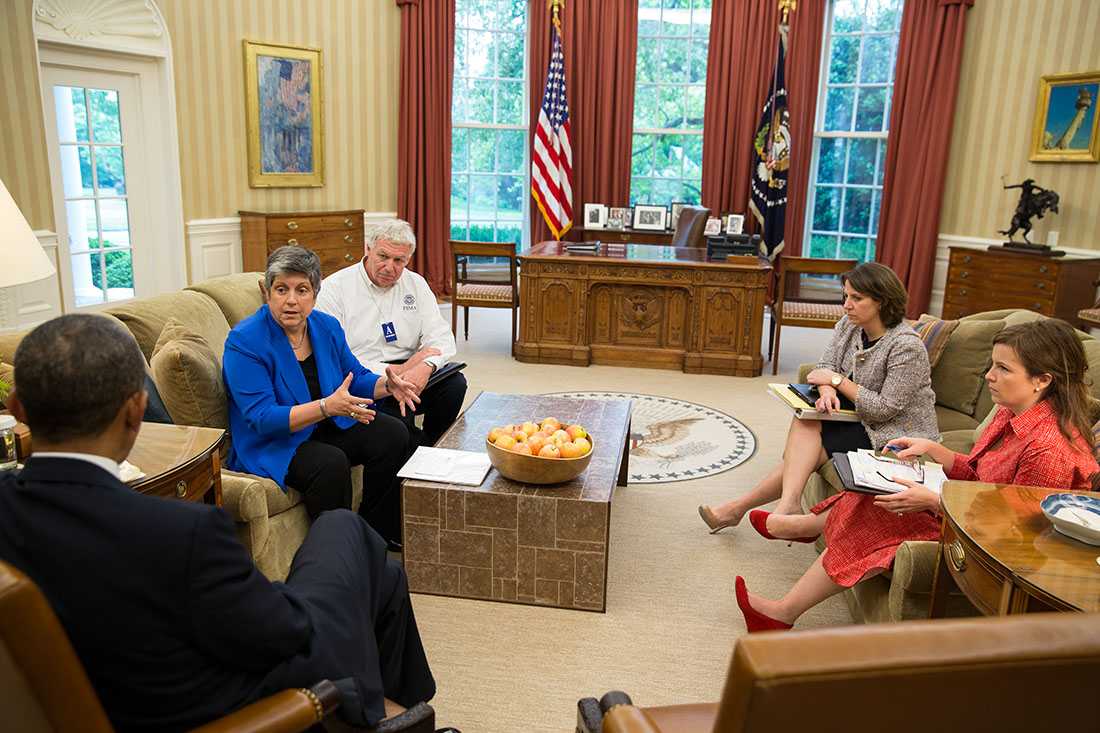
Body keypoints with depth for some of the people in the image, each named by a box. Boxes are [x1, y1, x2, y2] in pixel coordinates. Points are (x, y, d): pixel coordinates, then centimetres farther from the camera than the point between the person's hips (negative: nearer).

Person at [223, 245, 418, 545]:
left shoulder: (327, 327, -1)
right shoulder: (245, 341, -20)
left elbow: (355, 378, 11)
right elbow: (261, 418, -26)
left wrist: (387, 385, -13)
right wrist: (327, 406, -38)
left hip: (328, 428, 7)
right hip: (271, 443, -6)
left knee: (392, 433, -11)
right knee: (331, 463, -32)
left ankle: (377, 532, 4)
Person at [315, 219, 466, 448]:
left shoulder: (416, 284, 11)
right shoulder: (334, 288, -4)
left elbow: (442, 337, 3)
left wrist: (426, 366, -22)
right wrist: (399, 370, -17)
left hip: (408, 374, 5)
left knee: (455, 383, -21)